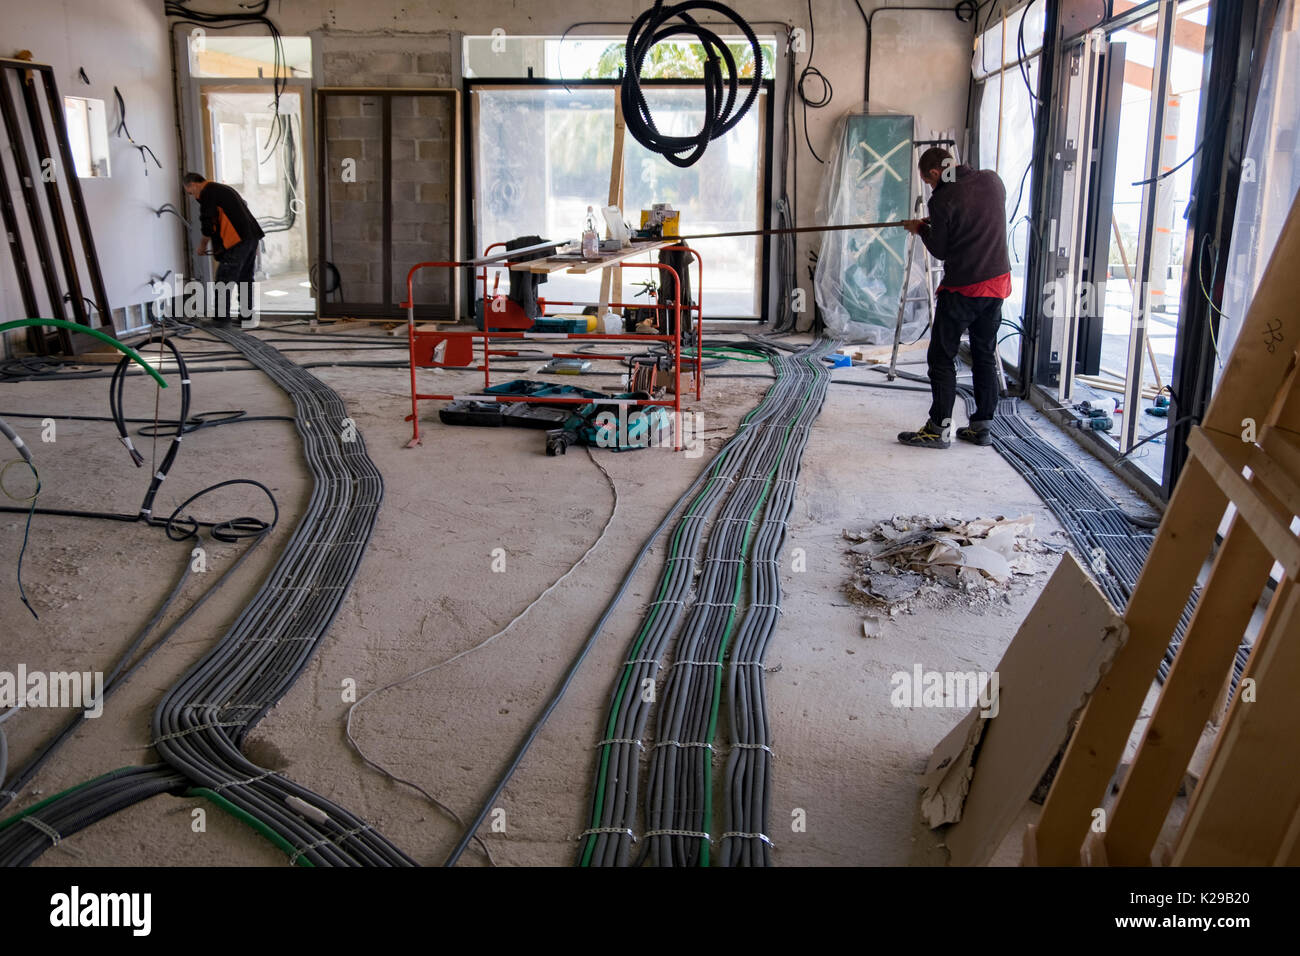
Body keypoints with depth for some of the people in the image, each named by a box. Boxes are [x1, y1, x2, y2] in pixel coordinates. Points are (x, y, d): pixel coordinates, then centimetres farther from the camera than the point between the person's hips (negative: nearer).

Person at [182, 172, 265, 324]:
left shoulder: (207, 193, -3)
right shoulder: (223, 188, 26)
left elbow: (208, 226, -8)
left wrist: (202, 246, 8)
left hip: (237, 241, -9)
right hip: (252, 237, 9)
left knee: (222, 282, -5)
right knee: (245, 279, 16)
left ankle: (220, 318, -5)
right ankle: (247, 316, 18)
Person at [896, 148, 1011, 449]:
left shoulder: (943, 199, -14)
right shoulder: (992, 180, 5)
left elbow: (939, 250, -7)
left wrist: (921, 229, 11)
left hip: (962, 288, -7)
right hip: (997, 281, 7)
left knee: (942, 357, 3)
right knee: (985, 355, 14)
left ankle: (939, 429, 3)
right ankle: (982, 425, 18)